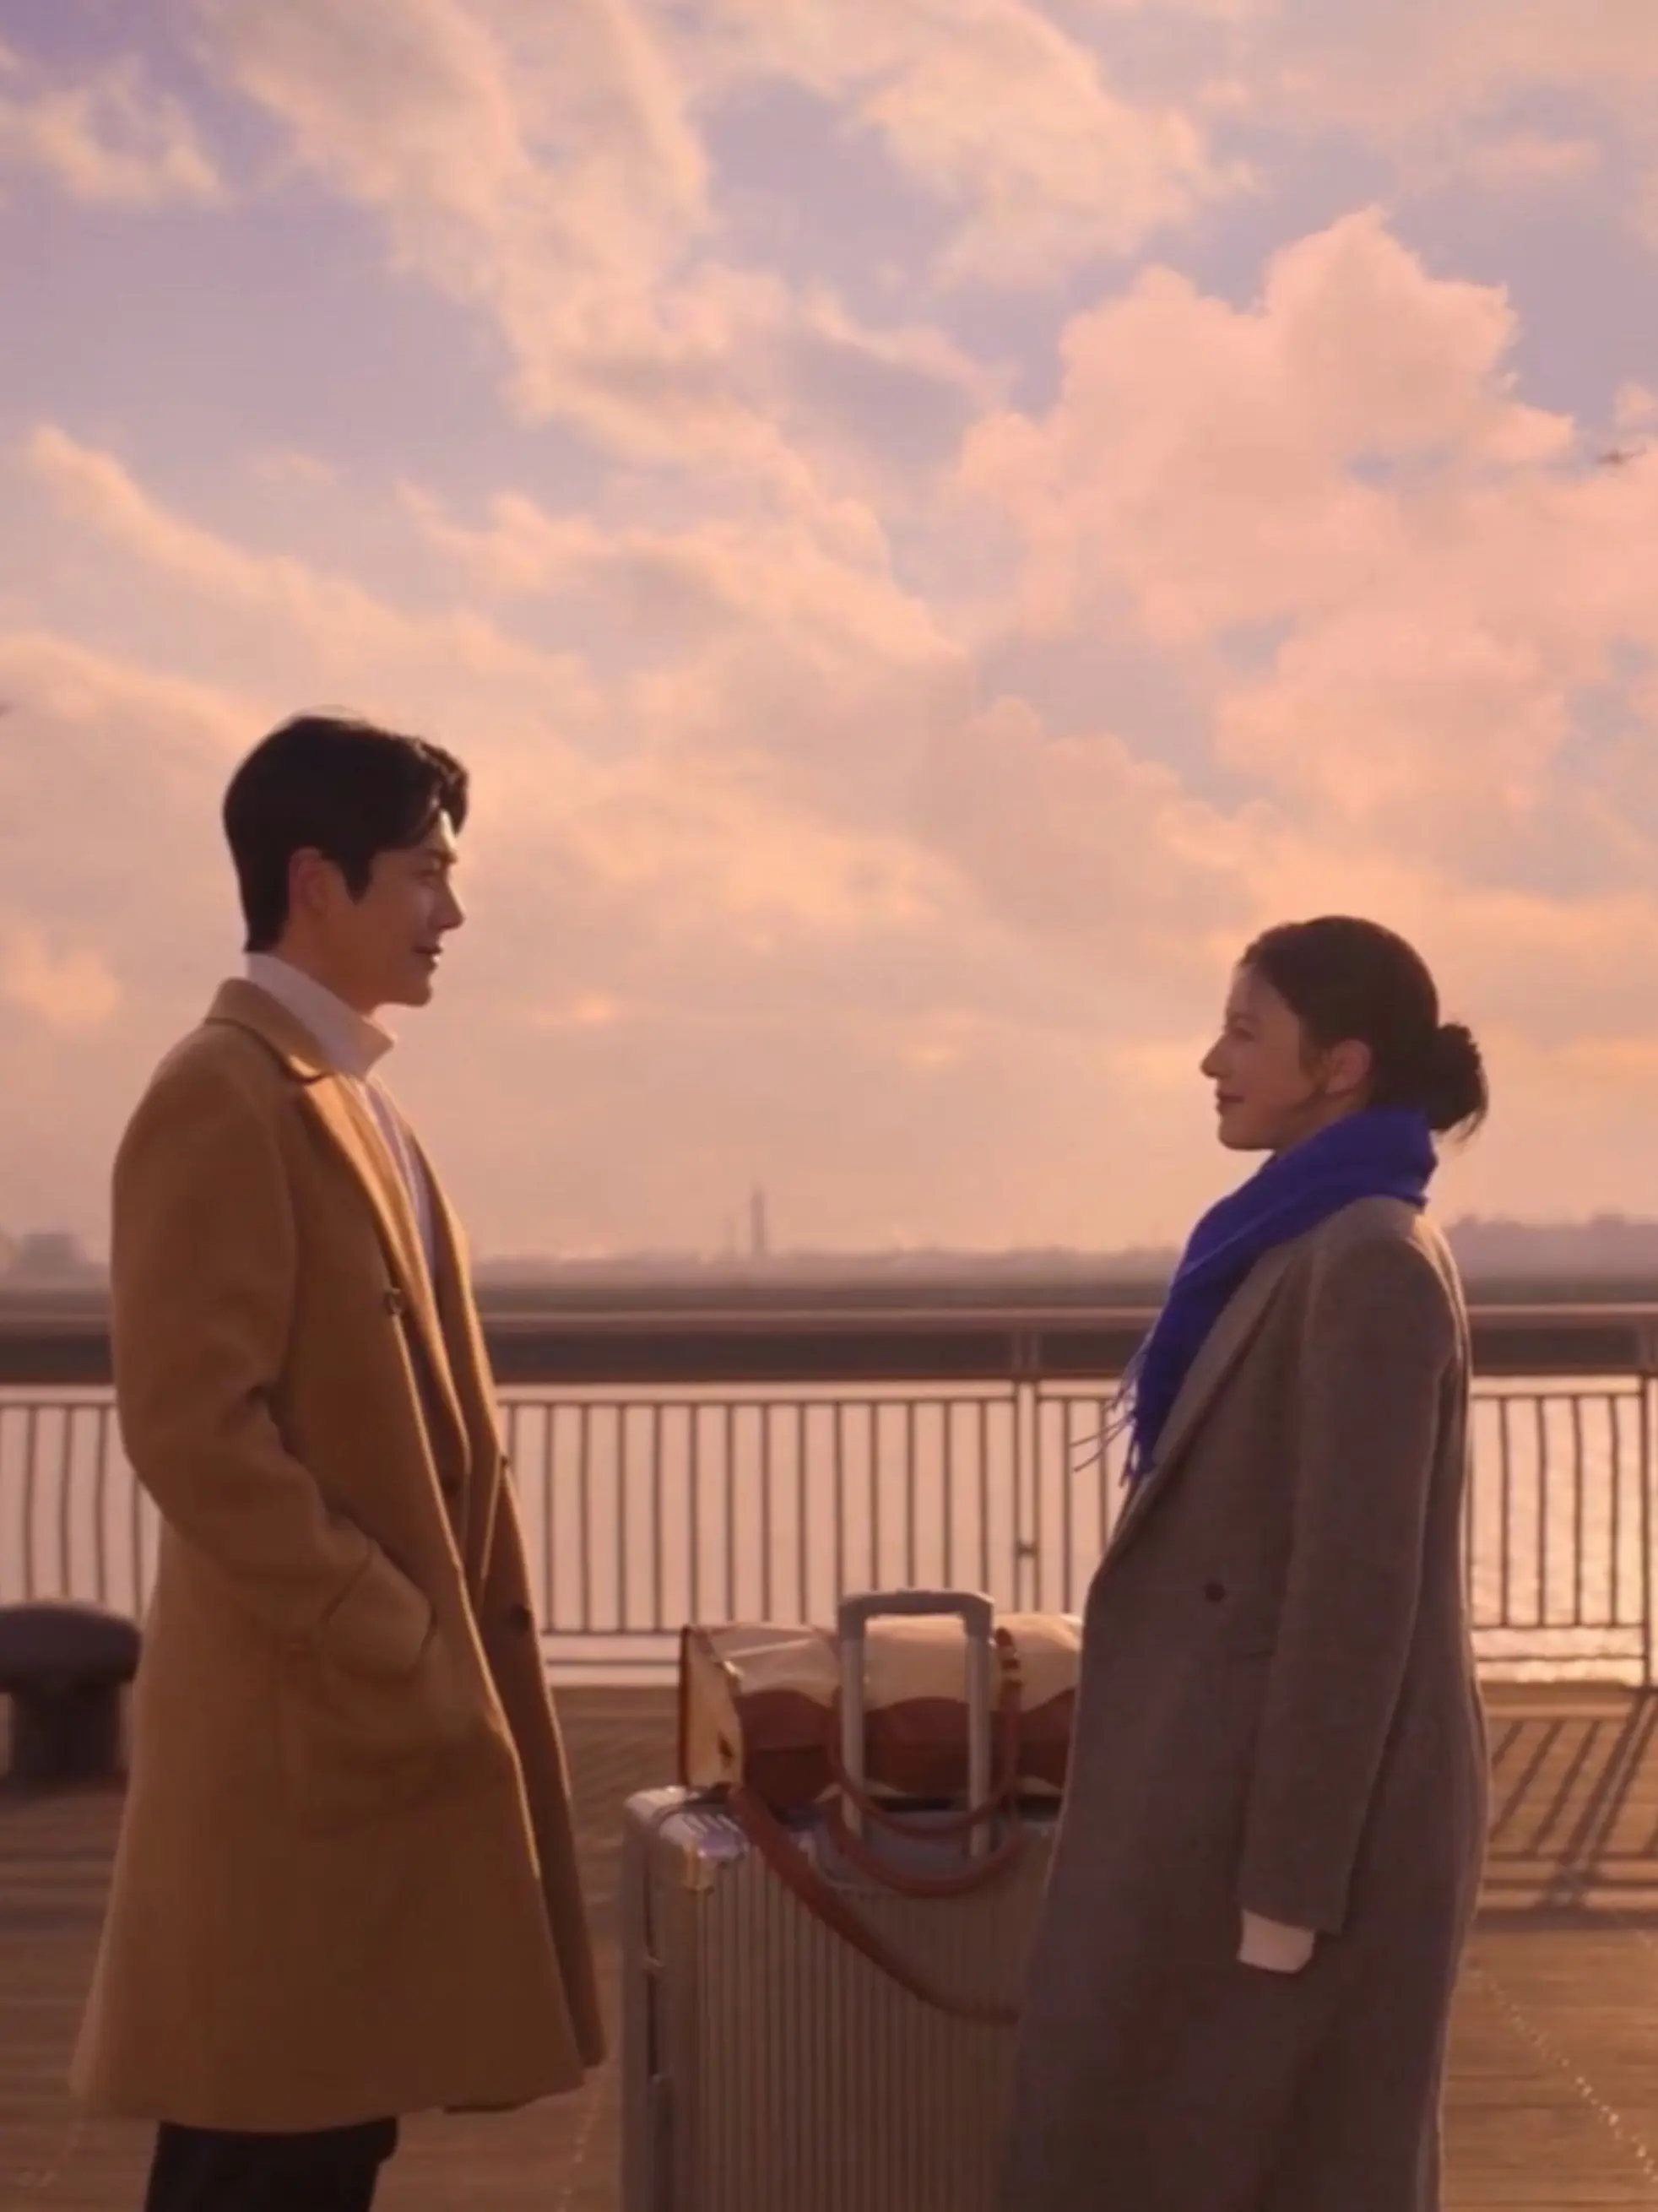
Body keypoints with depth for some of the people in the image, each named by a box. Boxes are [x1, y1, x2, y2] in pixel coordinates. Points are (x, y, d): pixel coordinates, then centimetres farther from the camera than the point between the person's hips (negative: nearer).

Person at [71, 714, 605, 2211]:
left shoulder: (348, 1098, 16)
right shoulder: (222, 1096, -14)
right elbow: (193, 1428, -21)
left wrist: (443, 1647, 15)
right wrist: (387, 1651, -18)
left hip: (398, 1704, 9)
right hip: (314, 1717, -9)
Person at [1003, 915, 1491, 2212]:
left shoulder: (1369, 1264, -17)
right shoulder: (1311, 1248, 12)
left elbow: (1354, 1590, -20)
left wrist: (1287, 1884, -19)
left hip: (1310, 1811, -9)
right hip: (1256, 1780, 9)